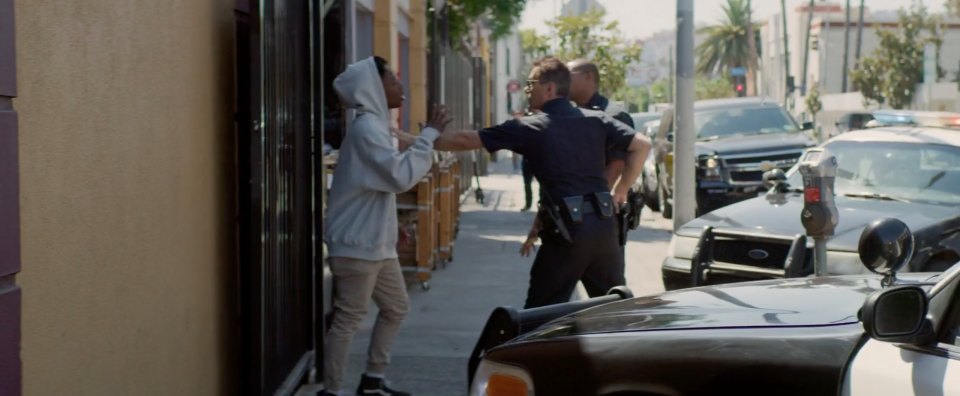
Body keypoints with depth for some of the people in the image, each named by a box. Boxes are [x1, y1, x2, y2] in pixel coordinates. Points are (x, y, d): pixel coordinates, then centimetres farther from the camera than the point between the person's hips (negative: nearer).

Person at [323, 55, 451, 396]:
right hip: (357, 243, -11)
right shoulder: (366, 127, -18)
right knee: (348, 319, -6)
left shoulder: (375, 125, 16)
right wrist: (430, 134, -19)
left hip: (376, 242, 11)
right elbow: (401, 176, -25)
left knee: (396, 308, 19)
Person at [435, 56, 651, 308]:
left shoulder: (530, 128, -2)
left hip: (566, 231, -5)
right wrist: (621, 190, 13)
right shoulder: (596, 121, 9)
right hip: (604, 224, 5)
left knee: (540, 313, 6)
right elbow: (642, 144, 7)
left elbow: (467, 140, -1)